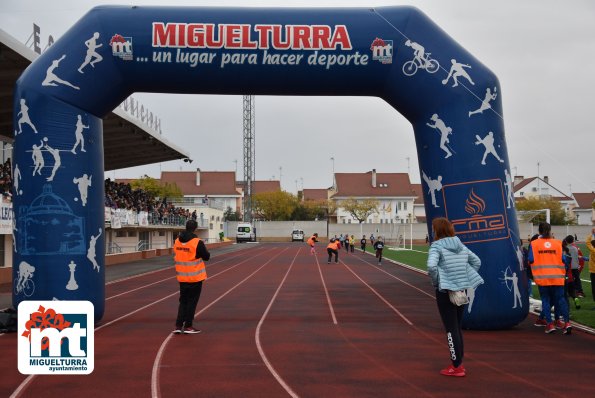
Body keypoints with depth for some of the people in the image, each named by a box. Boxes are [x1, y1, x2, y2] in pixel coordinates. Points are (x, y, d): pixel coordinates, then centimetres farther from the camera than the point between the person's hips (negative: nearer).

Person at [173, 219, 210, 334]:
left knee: (183, 301, 16)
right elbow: (206, 257, -8)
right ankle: (188, 326, 8)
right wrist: (204, 248, 9)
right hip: (195, 277, -5)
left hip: (182, 277, 5)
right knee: (192, 301, 5)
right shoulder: (197, 242, -16)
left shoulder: (177, 241, 2)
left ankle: (178, 325, 11)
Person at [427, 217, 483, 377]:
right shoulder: (460, 245, 10)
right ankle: (458, 362, 23)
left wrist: (435, 281, -12)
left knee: (451, 329, -1)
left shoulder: (437, 246, -11)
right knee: (458, 327, 17)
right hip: (462, 291, 7)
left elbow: (431, 266, -28)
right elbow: (477, 261, 17)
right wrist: (466, 279, 15)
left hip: (446, 291, -7)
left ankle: (456, 367, 1)